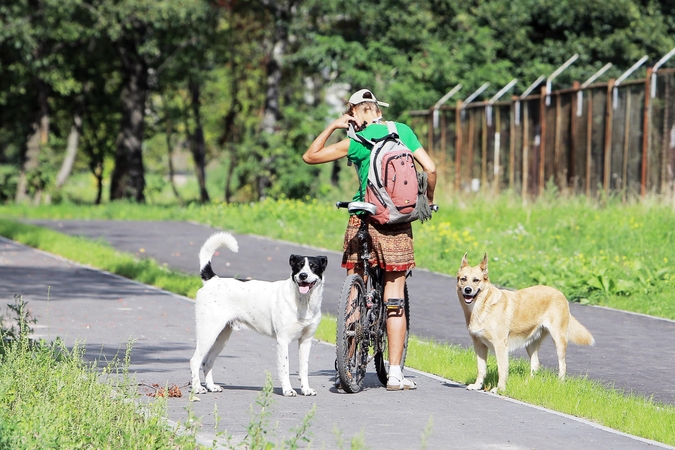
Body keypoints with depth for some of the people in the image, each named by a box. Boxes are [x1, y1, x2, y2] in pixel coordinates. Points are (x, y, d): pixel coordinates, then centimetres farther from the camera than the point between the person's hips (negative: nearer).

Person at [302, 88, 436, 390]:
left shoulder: (357, 143, -4)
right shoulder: (404, 131, 3)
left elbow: (309, 156, 4)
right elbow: (430, 169, 0)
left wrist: (332, 127, 10)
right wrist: (427, 201, 16)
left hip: (364, 219, -2)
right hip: (397, 225, 2)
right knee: (394, 298, 3)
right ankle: (395, 373, 0)